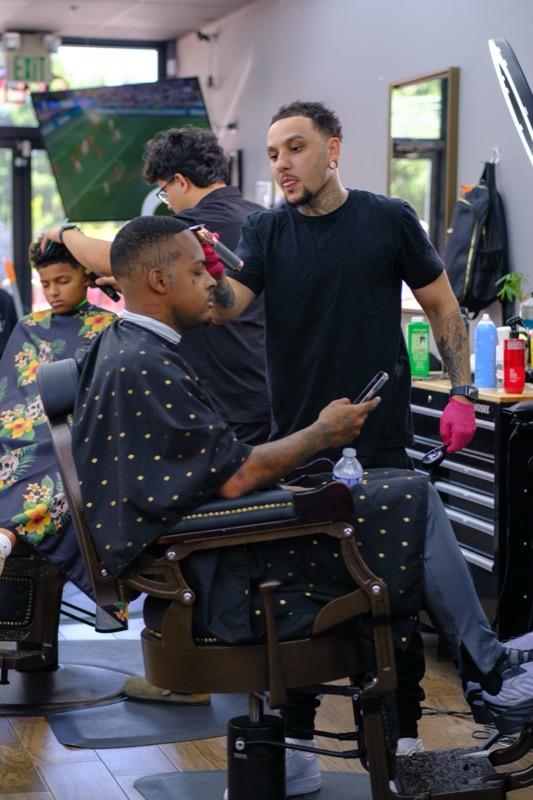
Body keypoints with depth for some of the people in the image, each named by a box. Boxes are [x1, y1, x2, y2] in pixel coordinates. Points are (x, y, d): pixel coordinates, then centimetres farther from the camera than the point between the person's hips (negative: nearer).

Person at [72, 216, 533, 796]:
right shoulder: (144, 369, -21)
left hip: (174, 563, 11)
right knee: (411, 500, -7)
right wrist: (323, 434, -8)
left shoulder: (116, 348, 11)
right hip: (211, 584, -11)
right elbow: (233, 477, -22)